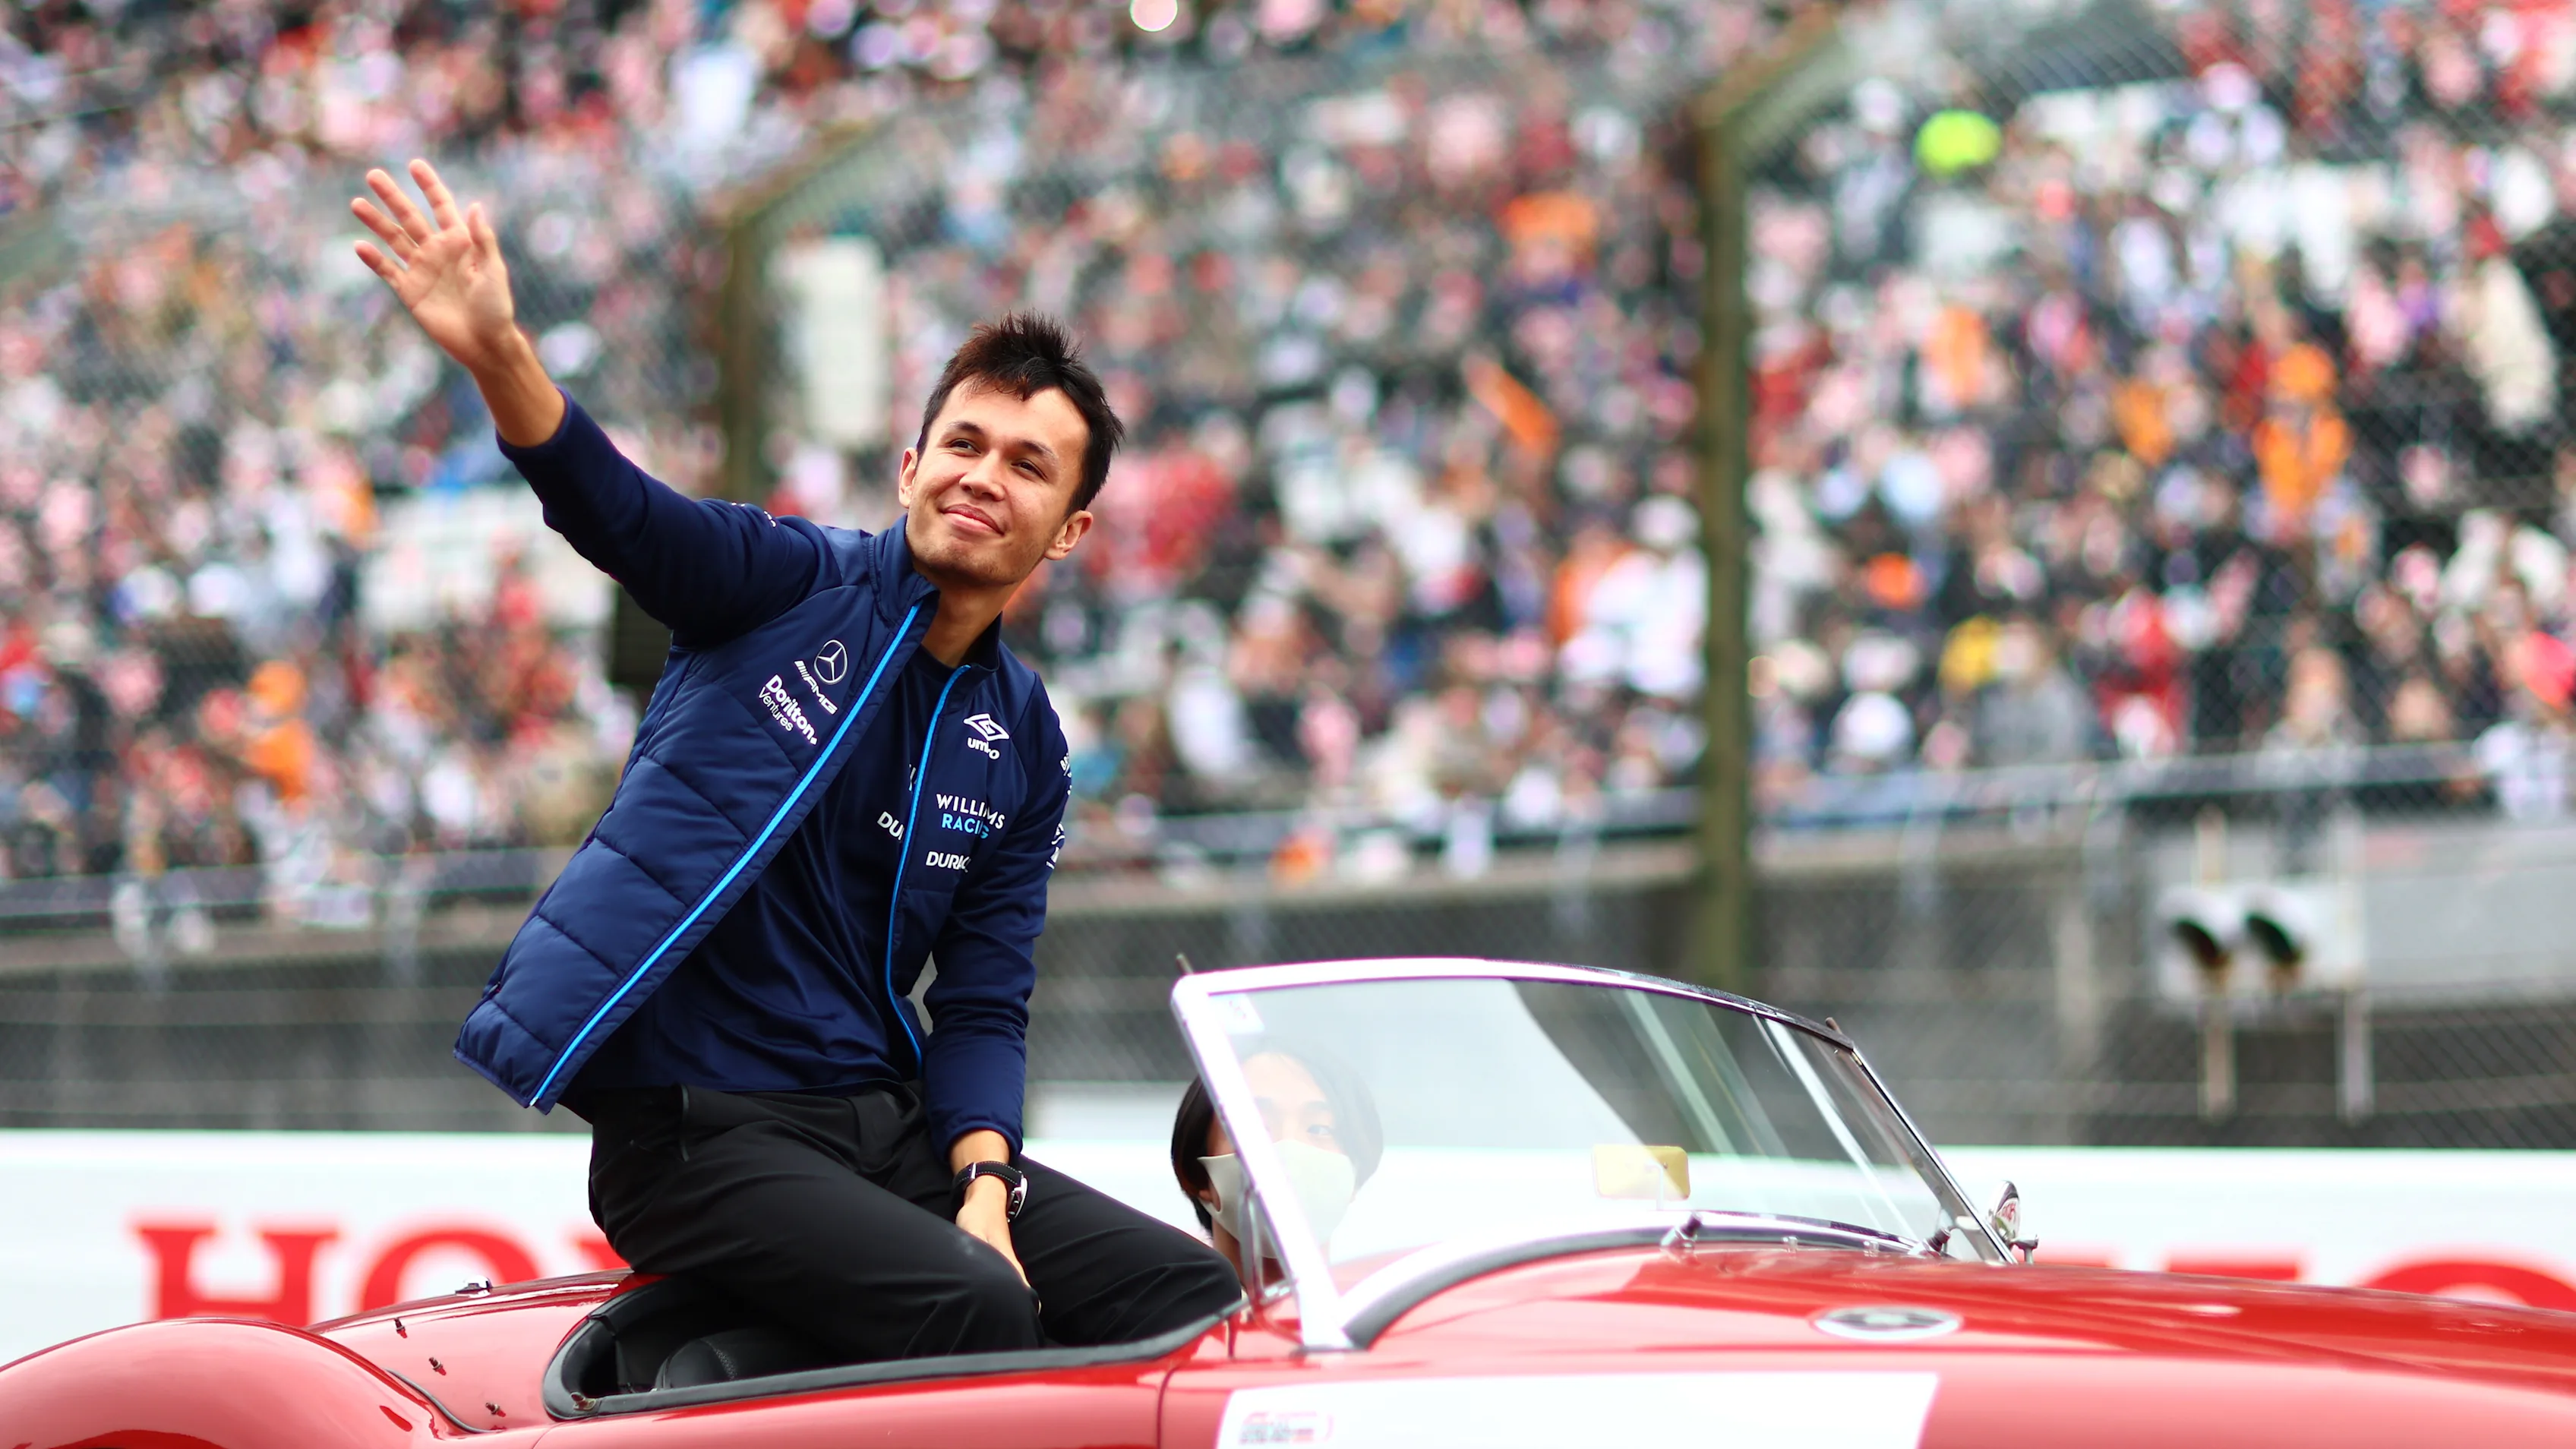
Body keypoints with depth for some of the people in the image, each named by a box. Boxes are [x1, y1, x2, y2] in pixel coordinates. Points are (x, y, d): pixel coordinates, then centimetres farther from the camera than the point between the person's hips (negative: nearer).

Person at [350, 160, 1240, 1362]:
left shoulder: (1024, 751, 11)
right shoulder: (793, 583, -3)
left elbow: (983, 1007, 8)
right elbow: (609, 505, -22)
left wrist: (984, 1195, -11)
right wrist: (493, 351, -42)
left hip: (890, 1126, 6)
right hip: (699, 1133, -6)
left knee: (1195, 1296, -9)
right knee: (976, 1313, -30)